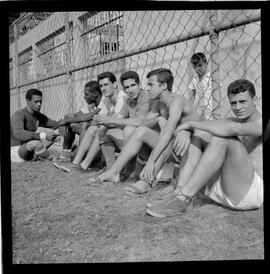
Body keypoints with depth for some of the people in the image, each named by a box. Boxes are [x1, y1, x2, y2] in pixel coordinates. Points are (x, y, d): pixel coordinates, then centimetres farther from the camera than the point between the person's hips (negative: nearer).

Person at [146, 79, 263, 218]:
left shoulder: (261, 124, -8)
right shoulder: (232, 121, 16)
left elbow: (234, 129, -28)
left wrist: (192, 123, -21)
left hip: (252, 191, -7)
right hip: (220, 187, 7)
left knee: (222, 137, -28)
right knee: (200, 133, -2)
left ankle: (183, 199, -27)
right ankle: (180, 193, -17)